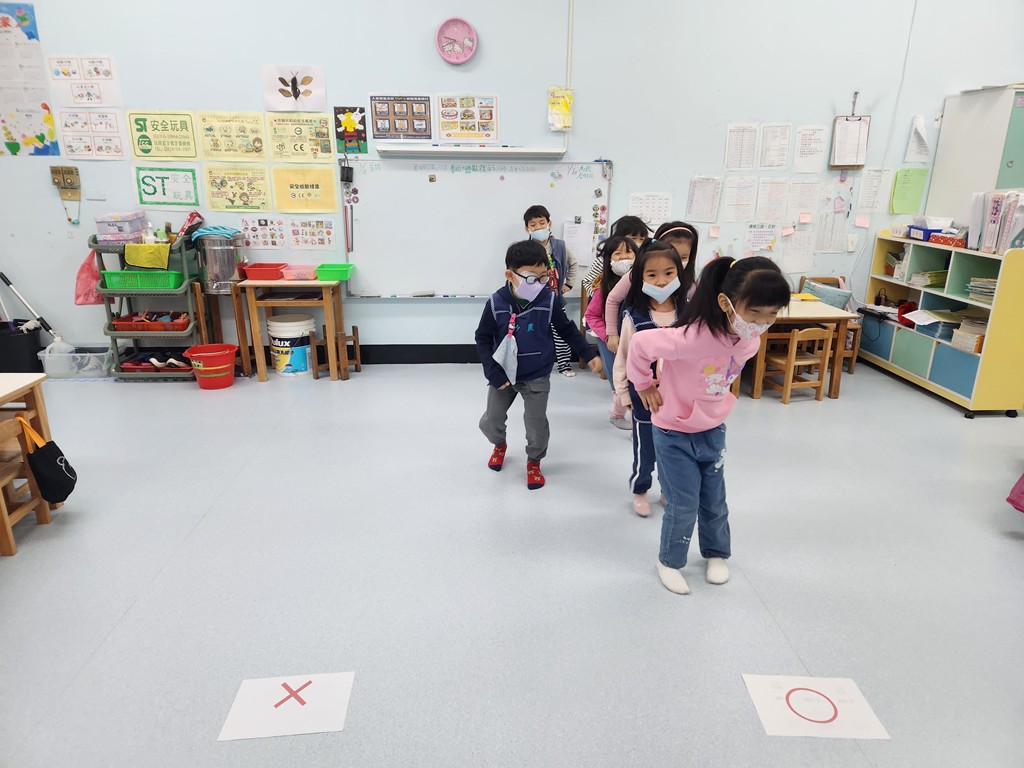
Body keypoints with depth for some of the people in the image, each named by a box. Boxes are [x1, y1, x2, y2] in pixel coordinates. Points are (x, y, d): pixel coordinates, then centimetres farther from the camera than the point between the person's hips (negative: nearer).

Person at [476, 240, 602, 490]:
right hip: (503, 374, 1)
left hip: (537, 377, -1)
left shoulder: (550, 300, -16)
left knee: (537, 424, 6)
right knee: (490, 421, 11)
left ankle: (534, 462, 34)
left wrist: (590, 355, 0)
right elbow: (483, 339, -8)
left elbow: (568, 330, 0)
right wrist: (494, 373, -14)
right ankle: (500, 445, 45)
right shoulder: (496, 303, -17)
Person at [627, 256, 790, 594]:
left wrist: (719, 398, 9)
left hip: (713, 431, 6)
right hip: (674, 434, -6)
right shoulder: (693, 338, -36)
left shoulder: (750, 341, -11)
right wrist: (644, 385, -15)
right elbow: (641, 344, -27)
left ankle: (717, 553, 44)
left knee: (714, 501, 19)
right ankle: (669, 561, 29)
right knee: (684, 505, 4)